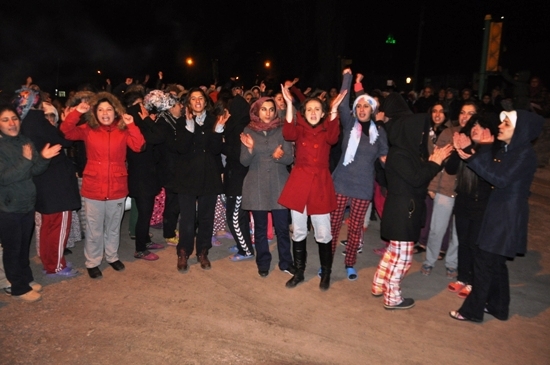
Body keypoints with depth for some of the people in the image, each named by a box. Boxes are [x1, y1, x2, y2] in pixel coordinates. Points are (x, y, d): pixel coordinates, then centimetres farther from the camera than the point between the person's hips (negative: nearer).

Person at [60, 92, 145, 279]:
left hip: (117, 188, 1)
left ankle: (112, 256, 37)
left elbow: (138, 146, -14)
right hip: (93, 188, -1)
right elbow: (66, 132, -14)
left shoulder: (123, 130, 0)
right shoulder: (88, 129, 0)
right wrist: (76, 112, -26)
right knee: (94, 229, 10)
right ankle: (92, 263, 27)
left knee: (113, 227, 18)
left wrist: (131, 125, -24)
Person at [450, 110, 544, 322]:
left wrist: (473, 159, -27)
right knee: (495, 262, 17)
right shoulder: (507, 150, 10)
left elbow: (500, 178, -25)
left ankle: (472, 310, 8)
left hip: (507, 216, -9)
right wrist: (484, 149, -4)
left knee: (484, 260, -3)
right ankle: (498, 307, 31)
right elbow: (492, 171, 7)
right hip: (498, 212, 9)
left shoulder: (525, 155, -17)